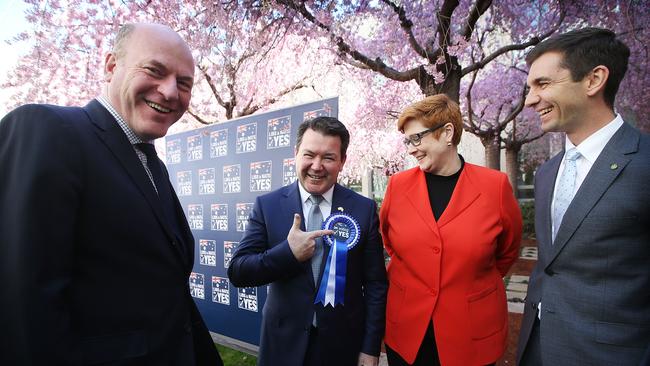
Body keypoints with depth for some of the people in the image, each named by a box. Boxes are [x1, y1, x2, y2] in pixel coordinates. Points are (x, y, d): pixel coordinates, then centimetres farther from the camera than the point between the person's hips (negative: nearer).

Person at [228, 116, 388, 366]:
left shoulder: (364, 209, -7)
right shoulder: (267, 205, -7)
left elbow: (375, 285, -3)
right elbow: (237, 272, -8)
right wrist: (288, 253, -22)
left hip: (344, 344, 0)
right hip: (284, 343, 1)